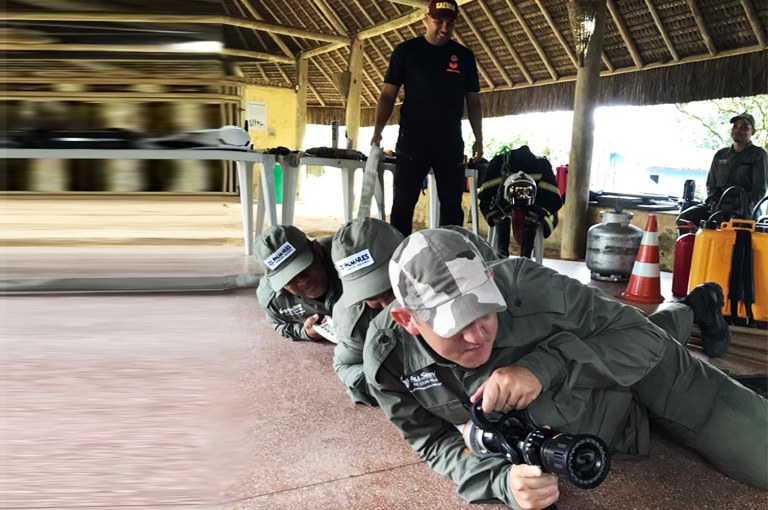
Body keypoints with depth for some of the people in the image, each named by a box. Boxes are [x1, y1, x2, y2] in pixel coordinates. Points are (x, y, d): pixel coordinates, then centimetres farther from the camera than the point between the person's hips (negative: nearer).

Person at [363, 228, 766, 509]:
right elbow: (436, 441, -17)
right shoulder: (388, 358, -30)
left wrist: (546, 366, -46)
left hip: (638, 364, -4)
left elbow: (641, 338, -30)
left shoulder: (525, 284, -40)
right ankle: (686, 310, 60)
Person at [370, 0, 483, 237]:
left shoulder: (464, 56, 10)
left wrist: (479, 139, 5)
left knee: (452, 204, 4)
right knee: (403, 202, -3)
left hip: (450, 141, 3)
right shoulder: (406, 51, 3)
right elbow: (387, 95, 1)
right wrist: (377, 130, -12)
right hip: (412, 139, -2)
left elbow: (473, 102, 13)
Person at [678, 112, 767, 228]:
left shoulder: (758, 154, 4)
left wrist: (735, 207, -16)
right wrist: (714, 202, -3)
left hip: (742, 208, -5)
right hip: (717, 205, 5)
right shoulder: (720, 155, 19)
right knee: (684, 218, -18)